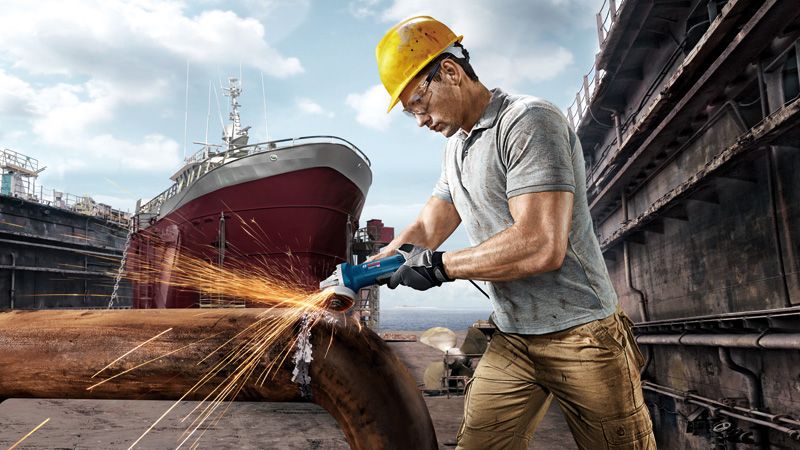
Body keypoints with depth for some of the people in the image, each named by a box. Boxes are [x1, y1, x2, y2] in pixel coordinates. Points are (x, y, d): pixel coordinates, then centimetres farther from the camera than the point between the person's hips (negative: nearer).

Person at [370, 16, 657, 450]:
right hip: (512, 342, 7)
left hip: (581, 336, -7)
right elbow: (425, 231, 15)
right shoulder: (455, 149, 13)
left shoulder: (528, 122, -16)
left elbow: (541, 246, -27)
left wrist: (440, 266, -17)